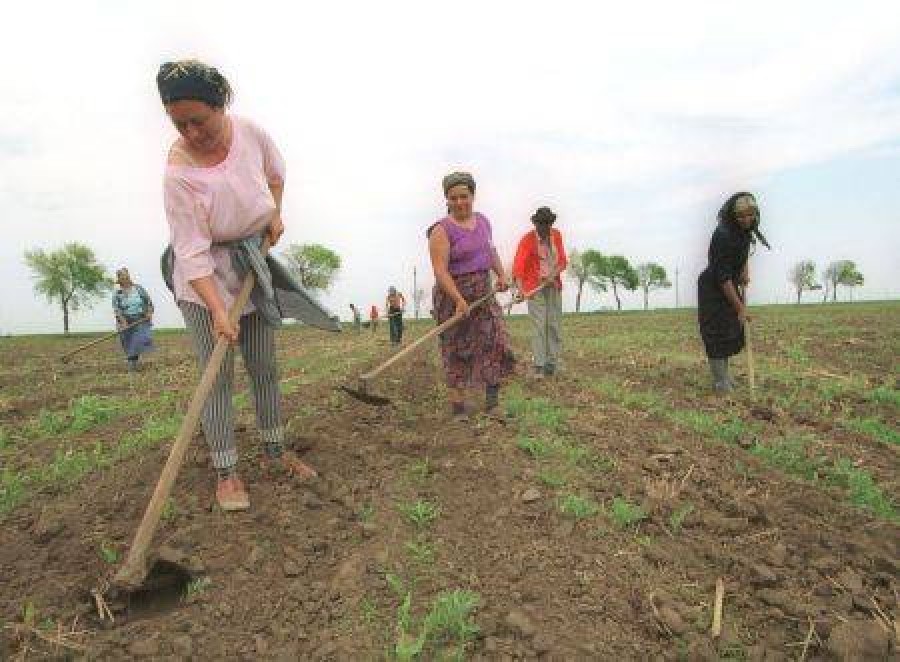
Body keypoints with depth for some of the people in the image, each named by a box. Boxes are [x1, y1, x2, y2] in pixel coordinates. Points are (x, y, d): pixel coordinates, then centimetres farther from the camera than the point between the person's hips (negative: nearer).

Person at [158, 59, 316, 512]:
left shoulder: (249, 132, -12)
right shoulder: (179, 172, -26)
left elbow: (275, 170, 12)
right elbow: (193, 253, -28)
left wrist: (275, 214, 0)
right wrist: (218, 311, -36)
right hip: (205, 277, -4)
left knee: (265, 368, 10)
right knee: (218, 376, -6)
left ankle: (274, 452, 25)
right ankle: (226, 472, 6)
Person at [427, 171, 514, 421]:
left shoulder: (483, 221, 10)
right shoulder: (442, 231, -12)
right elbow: (440, 271, -21)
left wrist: (501, 274, 12)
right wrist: (460, 301, -30)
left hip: (484, 294, 6)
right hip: (454, 296, -6)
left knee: (497, 343, -5)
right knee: (457, 353, 0)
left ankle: (492, 406, 1)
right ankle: (458, 412, 7)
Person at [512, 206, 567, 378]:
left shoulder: (557, 235, 4)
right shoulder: (527, 240, -11)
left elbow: (562, 261, 7)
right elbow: (518, 267, -21)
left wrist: (553, 275, -13)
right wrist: (520, 289, -36)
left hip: (553, 285, 4)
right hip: (534, 287, -4)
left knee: (554, 324, 0)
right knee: (538, 325, -10)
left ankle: (552, 362, 6)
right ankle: (539, 365, -9)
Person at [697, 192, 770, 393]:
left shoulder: (745, 230, -4)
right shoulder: (723, 235, -28)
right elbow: (723, 278, -28)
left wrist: (745, 269, 5)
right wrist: (740, 307, -24)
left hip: (730, 285, 8)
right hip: (713, 288, -8)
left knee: (734, 331, 11)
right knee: (718, 332, -7)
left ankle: (723, 375, 23)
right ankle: (719, 381, 1)